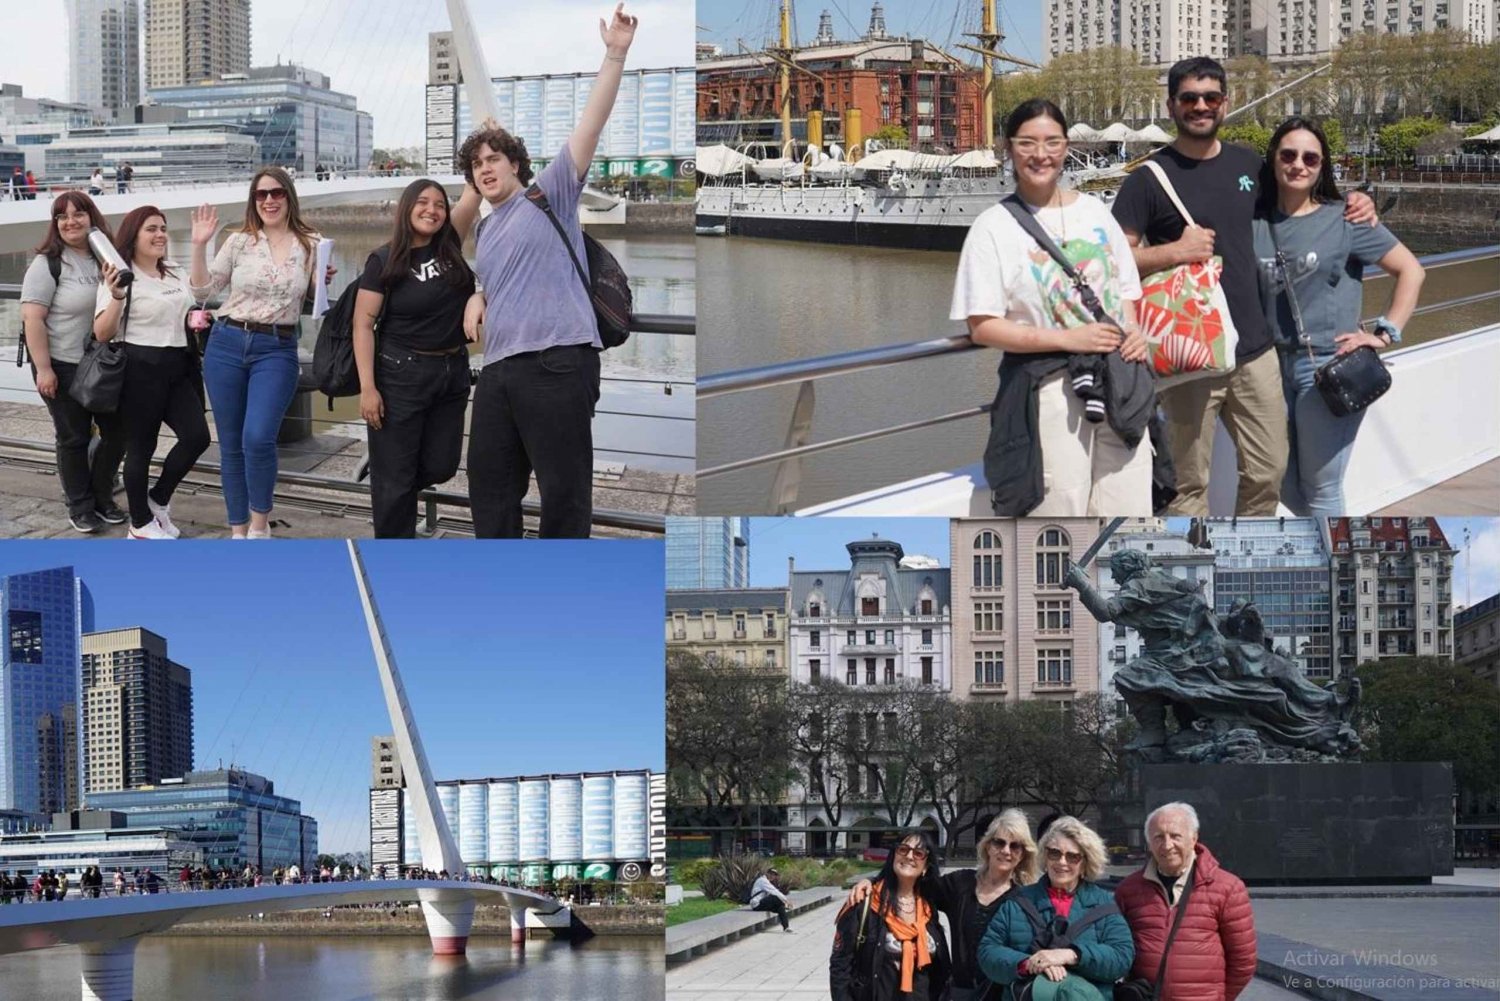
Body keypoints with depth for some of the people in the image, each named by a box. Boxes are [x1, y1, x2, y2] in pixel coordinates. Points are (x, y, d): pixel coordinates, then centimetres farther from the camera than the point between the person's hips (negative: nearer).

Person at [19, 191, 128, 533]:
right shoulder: (47, 264, -10)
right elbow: (32, 318, -15)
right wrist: (43, 369, -19)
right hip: (64, 367, -5)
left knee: (117, 432, 8)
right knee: (74, 438, 5)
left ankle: (102, 497, 26)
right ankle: (80, 507, 18)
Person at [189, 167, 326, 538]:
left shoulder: (311, 245, 3)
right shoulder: (239, 241, 3)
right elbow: (203, 290, 5)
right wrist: (199, 245, -5)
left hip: (277, 350, -2)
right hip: (227, 344, 2)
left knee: (258, 438, -19)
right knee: (230, 444, 6)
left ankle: (260, 525, 2)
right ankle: (238, 531, 20)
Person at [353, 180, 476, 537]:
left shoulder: (452, 250, 4)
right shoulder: (384, 261, -9)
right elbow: (363, 324, -11)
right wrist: (367, 387, -15)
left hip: (453, 373, 5)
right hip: (401, 374, -5)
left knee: (441, 465, 9)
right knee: (394, 474, 1)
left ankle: (399, 495, 43)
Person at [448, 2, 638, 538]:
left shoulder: (551, 195, 5)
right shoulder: (484, 232, 25)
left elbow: (590, 125, -4)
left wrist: (615, 55, -14)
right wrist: (478, 299, 13)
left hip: (557, 360, -8)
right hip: (498, 368, 8)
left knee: (564, 489, -6)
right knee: (489, 482, 11)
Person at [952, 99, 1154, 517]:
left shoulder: (1095, 212, 12)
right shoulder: (993, 228, -4)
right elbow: (982, 327, -9)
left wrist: (1134, 333, -2)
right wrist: (1067, 339, -16)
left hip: (1117, 386, 5)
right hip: (1046, 392, -5)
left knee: (1129, 510, 5)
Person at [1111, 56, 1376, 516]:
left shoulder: (1247, 163, 9)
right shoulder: (1150, 178, -6)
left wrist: (1349, 203, 11)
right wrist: (1176, 251, -20)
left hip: (1254, 346, 5)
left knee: (1268, 470, 13)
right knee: (1189, 483, 4)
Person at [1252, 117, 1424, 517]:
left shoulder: (1344, 220, -4)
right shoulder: (1255, 223, 4)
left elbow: (1411, 270, -2)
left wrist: (1385, 332, -9)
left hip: (1330, 368, -4)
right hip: (1274, 366, 4)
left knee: (1321, 491, 3)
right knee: (1287, 489, 13)